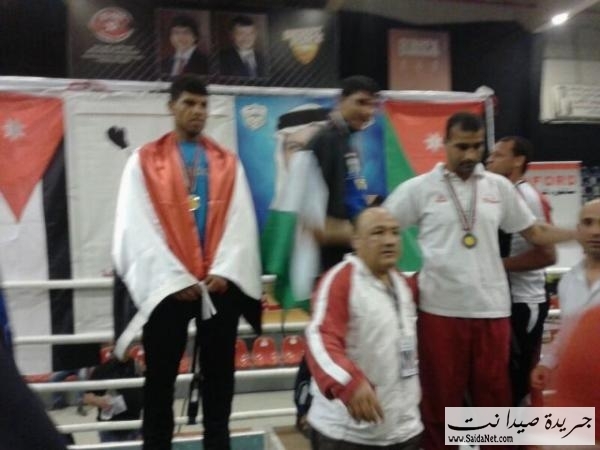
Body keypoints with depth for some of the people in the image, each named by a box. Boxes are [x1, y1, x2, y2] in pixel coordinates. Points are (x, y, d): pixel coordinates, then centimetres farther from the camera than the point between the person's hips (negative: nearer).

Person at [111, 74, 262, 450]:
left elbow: (241, 222, 2)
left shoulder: (228, 162, 10)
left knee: (219, 374, 11)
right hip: (167, 286, -2)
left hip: (222, 284, 2)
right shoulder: (144, 161, 3)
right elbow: (137, 227, -5)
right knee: (161, 378, 7)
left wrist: (223, 272, -11)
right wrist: (175, 279, -12)